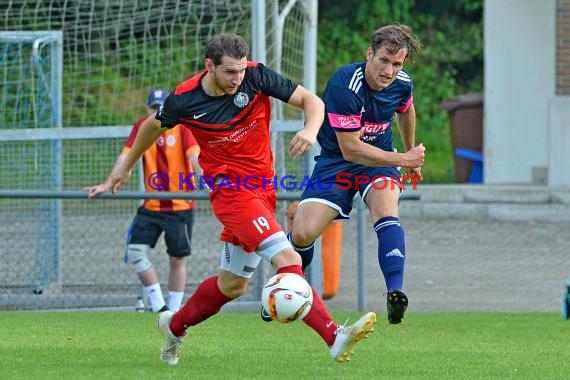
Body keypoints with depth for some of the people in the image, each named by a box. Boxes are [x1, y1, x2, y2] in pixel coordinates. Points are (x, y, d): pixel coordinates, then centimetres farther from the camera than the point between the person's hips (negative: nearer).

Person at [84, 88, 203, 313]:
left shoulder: (182, 126, -8)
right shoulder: (141, 127, 2)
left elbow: (194, 156, -20)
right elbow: (125, 157, -3)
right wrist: (106, 185, -15)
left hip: (181, 205, -4)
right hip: (151, 206, 4)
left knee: (177, 259, 2)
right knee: (135, 252, -7)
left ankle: (174, 310, 13)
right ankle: (158, 305, 4)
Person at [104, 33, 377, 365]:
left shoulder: (255, 76, -9)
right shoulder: (184, 100, -11)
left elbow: (311, 100, -7)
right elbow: (154, 126, 11)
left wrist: (311, 129, -29)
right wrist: (127, 166, 25)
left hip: (262, 188, 5)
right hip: (231, 188, -5)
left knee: (233, 284, 15)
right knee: (287, 258, -24)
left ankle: (175, 325, 39)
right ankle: (335, 337, -31)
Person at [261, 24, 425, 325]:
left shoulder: (401, 83, -10)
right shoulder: (345, 85, -30)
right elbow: (350, 149, -29)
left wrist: (411, 156, 29)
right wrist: (402, 159, -27)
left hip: (379, 158, 3)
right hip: (335, 161, -3)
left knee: (385, 210, -30)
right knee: (303, 233, -14)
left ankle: (395, 294, -39)